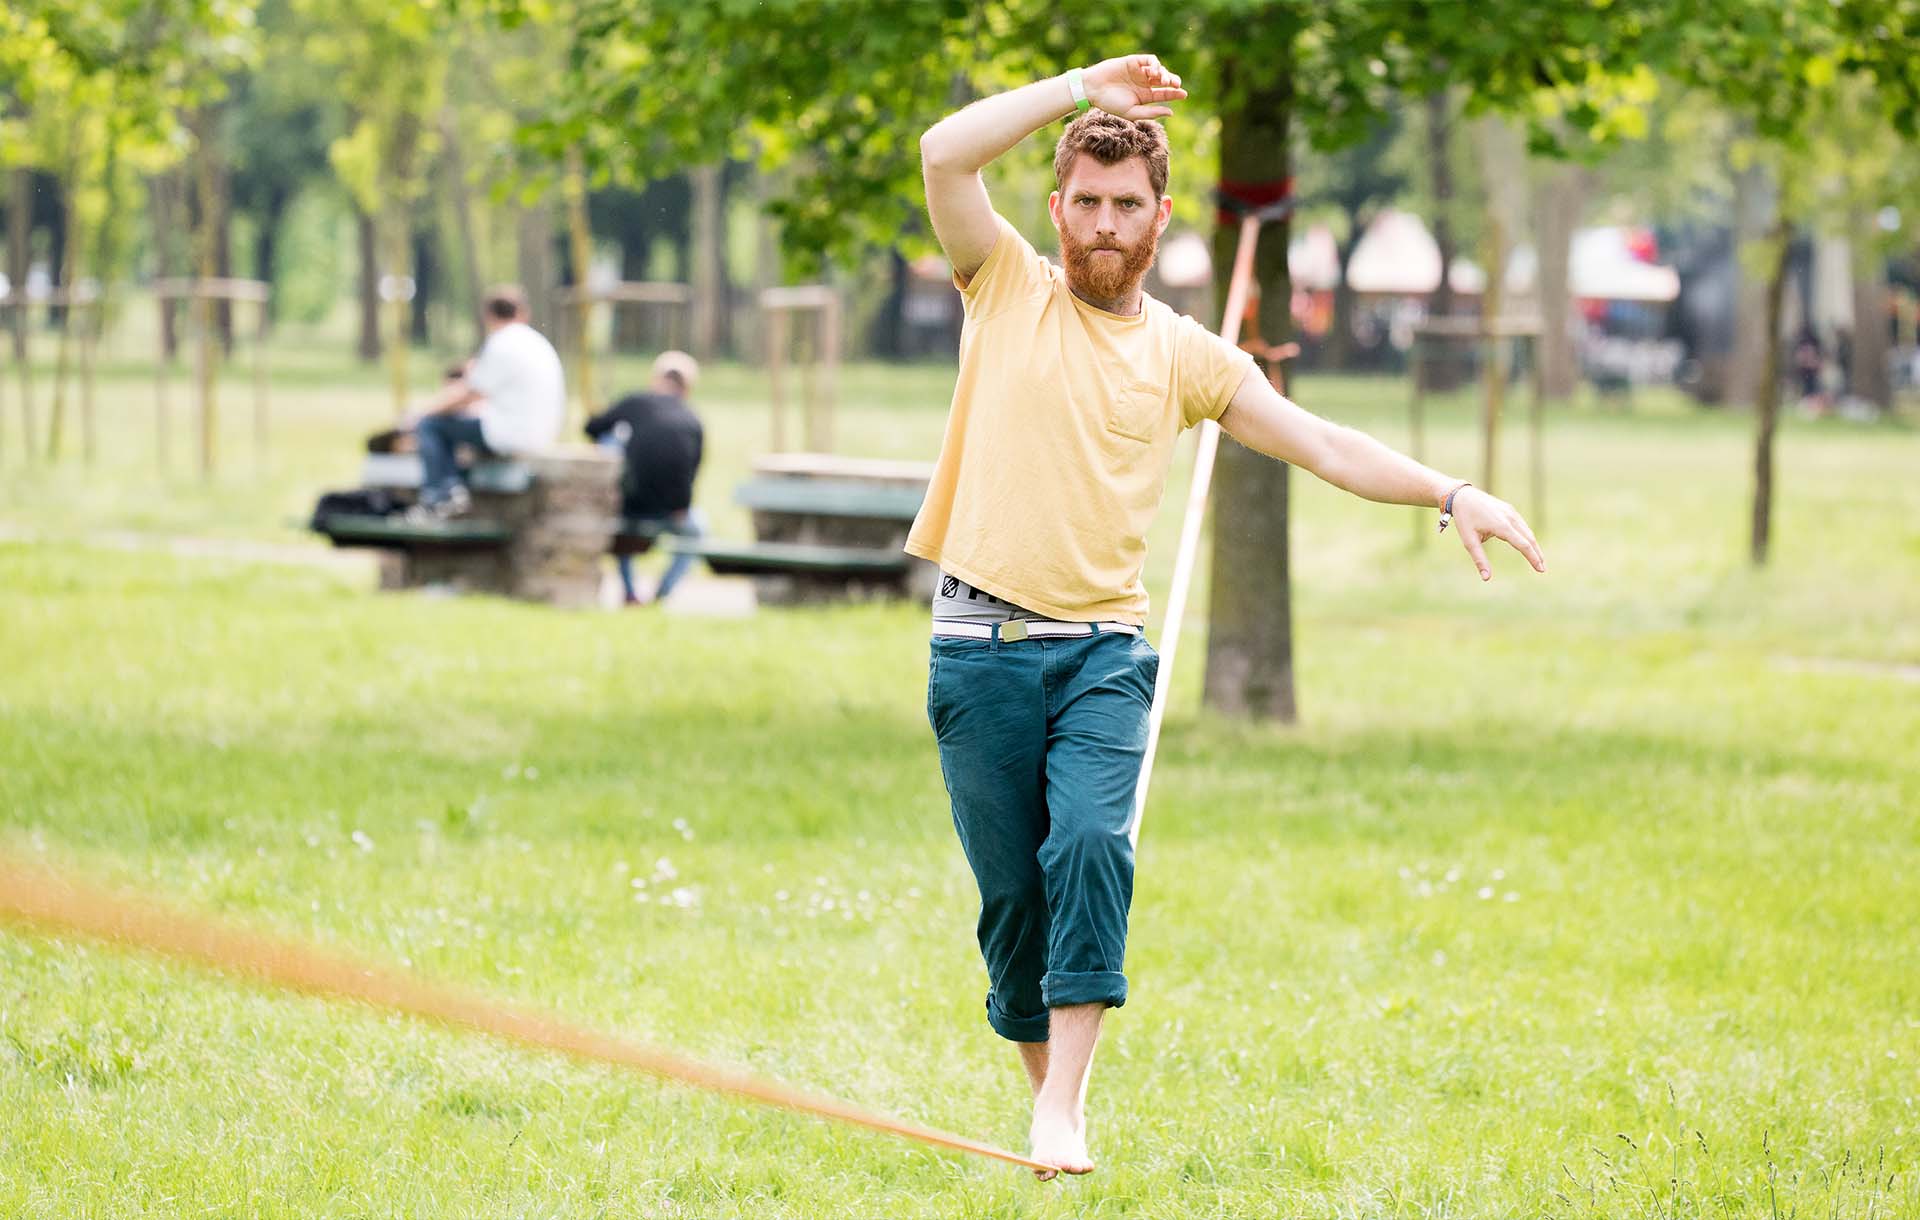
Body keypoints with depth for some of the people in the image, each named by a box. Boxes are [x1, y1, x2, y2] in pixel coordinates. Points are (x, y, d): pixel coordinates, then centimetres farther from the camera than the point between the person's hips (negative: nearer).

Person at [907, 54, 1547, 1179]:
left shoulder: (1185, 356, 11)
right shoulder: (1007, 288, 7)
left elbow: (1324, 446, 8)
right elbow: (945, 154, -7)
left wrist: (1451, 494, -4)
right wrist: (1083, 91, -5)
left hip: (1103, 650, 0)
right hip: (982, 651, 0)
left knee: (1092, 844, -21)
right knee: (1011, 888, 0)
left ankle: (1066, 1108, -21)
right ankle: (1046, 1080, 19)